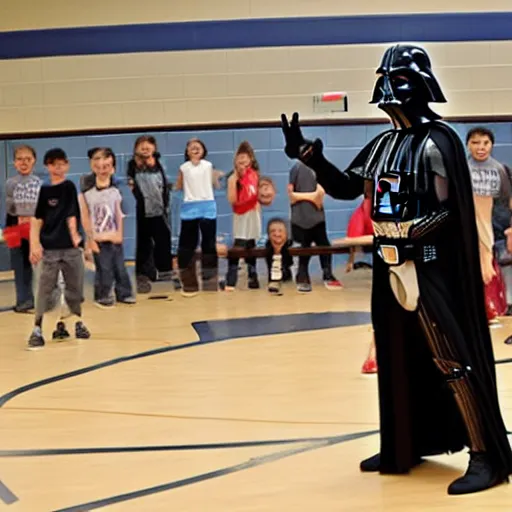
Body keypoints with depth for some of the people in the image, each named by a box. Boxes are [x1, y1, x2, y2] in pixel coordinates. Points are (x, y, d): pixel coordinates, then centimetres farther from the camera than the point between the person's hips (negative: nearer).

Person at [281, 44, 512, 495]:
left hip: (429, 267, -9)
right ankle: (402, 448, 26)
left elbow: (448, 212, -16)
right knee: (396, 360, 14)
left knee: (450, 361, -11)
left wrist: (410, 237, -28)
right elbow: (345, 187, 15)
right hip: (389, 265, 9)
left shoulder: (437, 141, -12)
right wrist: (308, 155, 2)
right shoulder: (383, 144, 12)